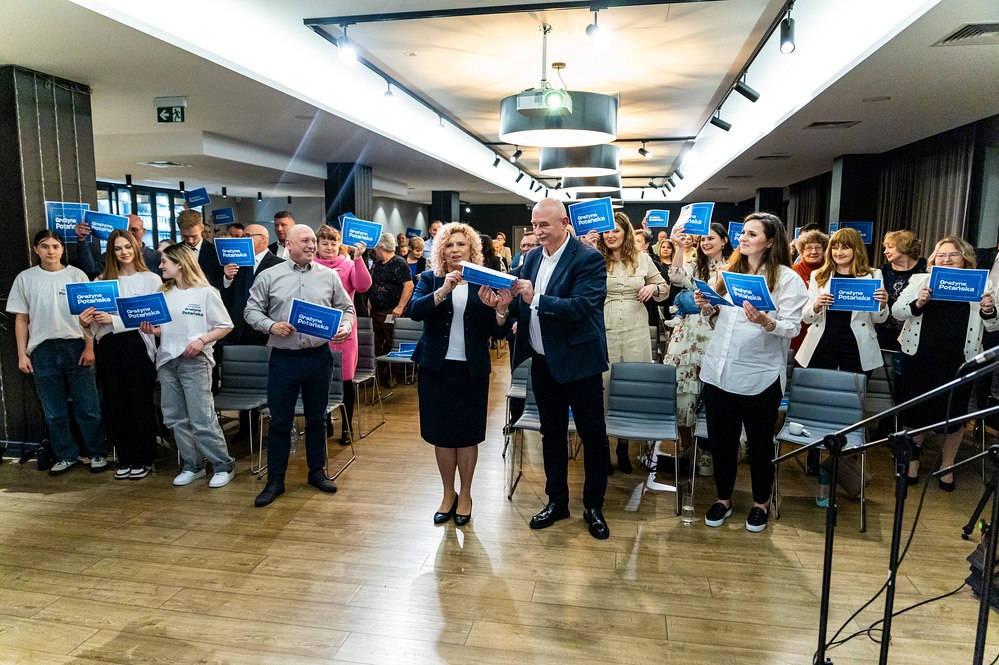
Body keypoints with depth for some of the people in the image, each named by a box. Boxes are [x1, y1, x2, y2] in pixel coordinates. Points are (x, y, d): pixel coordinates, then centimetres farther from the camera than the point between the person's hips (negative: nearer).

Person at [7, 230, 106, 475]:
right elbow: (21, 320, 9)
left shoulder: (76, 275, 2)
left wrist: (89, 348, -6)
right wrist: (22, 354, 3)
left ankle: (96, 453, 15)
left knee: (88, 407, 2)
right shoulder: (25, 278, 7)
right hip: (42, 350, 2)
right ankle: (66, 456, 22)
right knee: (54, 411, 9)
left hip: (75, 346, -2)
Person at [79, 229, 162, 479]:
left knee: (140, 402, 2)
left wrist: (114, 320, -15)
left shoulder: (150, 279, 0)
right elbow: (96, 317, 13)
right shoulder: (102, 280, 14)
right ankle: (125, 458, 20)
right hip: (108, 346, 4)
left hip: (136, 344, -4)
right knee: (115, 404, 9)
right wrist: (86, 322, -9)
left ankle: (144, 459, 14)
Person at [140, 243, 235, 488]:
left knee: (202, 419, -7)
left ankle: (223, 465, 6)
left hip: (195, 361, -6)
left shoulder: (206, 292, -5)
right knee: (175, 419, 9)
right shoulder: (164, 293, 13)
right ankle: (192, 465, 22)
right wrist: (152, 330, -1)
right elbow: (164, 329, 20)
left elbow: (225, 326, -5)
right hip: (167, 361, 7)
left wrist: (202, 341, -18)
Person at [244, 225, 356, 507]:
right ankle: (275, 481, 18)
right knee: (280, 422, 5)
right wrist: (271, 325, -15)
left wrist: (346, 327, -10)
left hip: (319, 357, 2)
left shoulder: (329, 276, 6)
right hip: (283, 359, -1)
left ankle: (317, 471, 29)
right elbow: (251, 310, 3)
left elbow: (347, 308, 10)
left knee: (317, 419, 14)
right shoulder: (269, 276, 2)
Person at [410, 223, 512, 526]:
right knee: (441, 434, 7)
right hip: (436, 367, 1)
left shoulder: (484, 282, 2)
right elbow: (414, 310, -16)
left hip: (472, 369, 0)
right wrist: (443, 290, -29)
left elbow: (498, 332, -3)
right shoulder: (430, 279, 3)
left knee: (467, 435, 6)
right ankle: (448, 494, 26)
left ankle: (465, 495, 25)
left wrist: (501, 309, -23)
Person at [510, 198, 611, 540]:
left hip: (578, 361, -6)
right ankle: (557, 501, 32)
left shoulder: (589, 258, -13)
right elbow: (523, 304, 8)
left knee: (593, 435, 7)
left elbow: (582, 307, -24)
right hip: (543, 361, 6)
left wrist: (536, 299, -30)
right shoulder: (531, 257, 7)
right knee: (552, 433, 16)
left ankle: (593, 506, 25)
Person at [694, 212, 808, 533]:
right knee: (721, 440, 13)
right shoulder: (730, 271, 11)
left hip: (759, 376, -4)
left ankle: (760, 503, 30)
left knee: (760, 443, 11)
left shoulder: (788, 278, -5)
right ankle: (723, 499, 31)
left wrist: (765, 321, -30)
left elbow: (792, 327, -12)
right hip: (718, 370, 5)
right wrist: (707, 307, -1)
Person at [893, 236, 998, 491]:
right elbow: (896, 311, -2)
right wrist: (917, 304, -21)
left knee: (954, 414, 11)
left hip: (959, 361, 1)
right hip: (921, 358, -1)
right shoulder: (920, 280, 3)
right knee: (916, 410, 10)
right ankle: (913, 458, 32)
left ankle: (947, 464, 33)